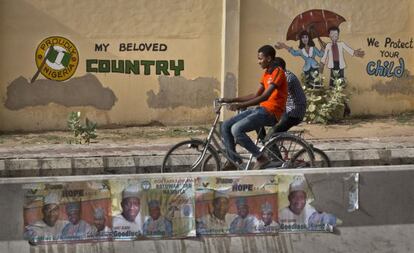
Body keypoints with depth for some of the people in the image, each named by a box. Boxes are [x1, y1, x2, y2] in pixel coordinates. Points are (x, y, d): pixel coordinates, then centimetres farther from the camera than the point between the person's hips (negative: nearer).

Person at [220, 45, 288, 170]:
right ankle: (233, 160, 5)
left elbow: (265, 96, -23)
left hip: (271, 112, -9)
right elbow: (256, 95, 20)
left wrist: (241, 105, -28)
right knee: (225, 126, -1)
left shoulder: (278, 73, -13)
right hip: (261, 109, 9)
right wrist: (232, 100, 14)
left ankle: (261, 158, -16)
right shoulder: (266, 74, 17)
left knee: (236, 129, -26)